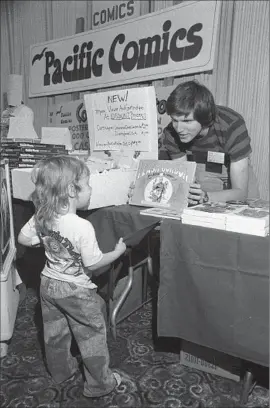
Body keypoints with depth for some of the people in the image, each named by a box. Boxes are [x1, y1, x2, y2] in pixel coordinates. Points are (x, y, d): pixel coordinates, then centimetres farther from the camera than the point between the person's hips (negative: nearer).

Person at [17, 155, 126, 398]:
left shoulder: (41, 217, -12)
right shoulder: (83, 227, -32)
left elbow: (23, 239, 3)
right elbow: (93, 264, -23)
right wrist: (118, 251, -9)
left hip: (49, 284, 7)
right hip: (76, 291, -7)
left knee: (54, 333, 26)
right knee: (92, 338, 14)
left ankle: (61, 371, 49)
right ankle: (99, 384, 32)